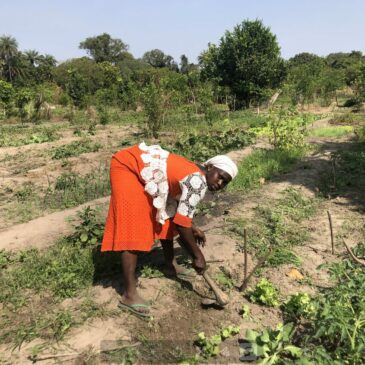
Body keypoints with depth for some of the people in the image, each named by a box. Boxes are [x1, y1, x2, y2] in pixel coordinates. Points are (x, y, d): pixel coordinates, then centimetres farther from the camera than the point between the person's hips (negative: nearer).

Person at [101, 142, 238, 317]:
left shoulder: (192, 174, 6)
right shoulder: (198, 181, -22)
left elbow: (179, 209, 22)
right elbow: (182, 223, -22)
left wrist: (193, 228, 24)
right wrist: (197, 255, -11)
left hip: (142, 167, 10)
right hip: (127, 166, -10)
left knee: (166, 218, 15)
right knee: (133, 229, -14)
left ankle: (170, 265, 32)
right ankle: (129, 294, -7)